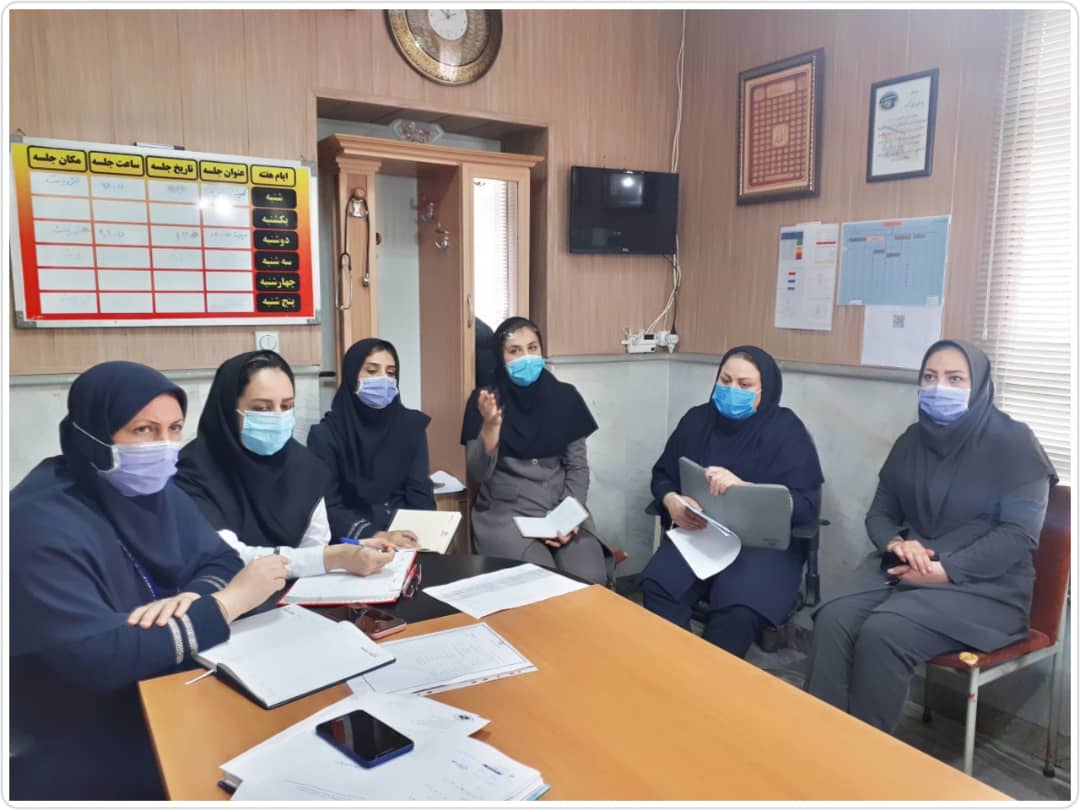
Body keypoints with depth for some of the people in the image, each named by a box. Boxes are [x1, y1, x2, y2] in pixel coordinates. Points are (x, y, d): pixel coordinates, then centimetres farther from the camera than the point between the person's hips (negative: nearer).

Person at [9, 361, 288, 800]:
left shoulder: (156, 490, 2)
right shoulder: (41, 524, -22)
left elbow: (220, 560, 2)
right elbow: (96, 660, -29)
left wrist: (192, 597, -21)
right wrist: (227, 602, -25)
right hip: (80, 745, -7)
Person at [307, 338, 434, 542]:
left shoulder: (411, 424, 4)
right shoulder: (326, 433, -4)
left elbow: (420, 493, 1)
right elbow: (327, 507, -9)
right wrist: (376, 537, -24)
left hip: (406, 538, 2)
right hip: (352, 543, -2)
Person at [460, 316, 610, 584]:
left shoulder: (564, 396, 4)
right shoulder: (484, 399, -3)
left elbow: (578, 466, 5)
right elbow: (476, 475, -8)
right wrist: (490, 426, -24)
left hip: (561, 508, 2)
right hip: (505, 511, -2)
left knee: (590, 579, -19)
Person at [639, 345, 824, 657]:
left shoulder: (786, 429, -4)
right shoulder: (697, 419, 8)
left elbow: (806, 505, -13)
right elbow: (662, 475, 13)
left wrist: (741, 487, -29)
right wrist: (672, 502, -12)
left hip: (766, 541, -3)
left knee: (737, 610, -32)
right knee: (657, 584, -27)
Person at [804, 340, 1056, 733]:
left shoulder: (1013, 443, -5)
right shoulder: (912, 440, 11)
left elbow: (1018, 534, -12)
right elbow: (879, 513, 12)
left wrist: (944, 570, -20)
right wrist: (896, 544, -11)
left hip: (983, 586, -4)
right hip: (903, 568, 5)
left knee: (882, 633, -31)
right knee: (832, 620, -25)